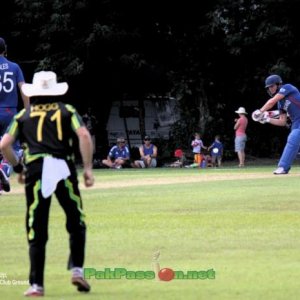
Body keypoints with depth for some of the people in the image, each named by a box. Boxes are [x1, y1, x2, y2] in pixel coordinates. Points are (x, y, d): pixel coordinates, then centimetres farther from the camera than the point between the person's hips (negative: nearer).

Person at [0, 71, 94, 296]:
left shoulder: (23, 115, 16)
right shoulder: (67, 111, 13)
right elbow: (84, 135, -3)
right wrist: (88, 168, -1)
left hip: (35, 171, 1)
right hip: (64, 169, -1)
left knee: (37, 230, 2)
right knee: (76, 223, 15)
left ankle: (36, 284, -2)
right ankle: (77, 270, 3)